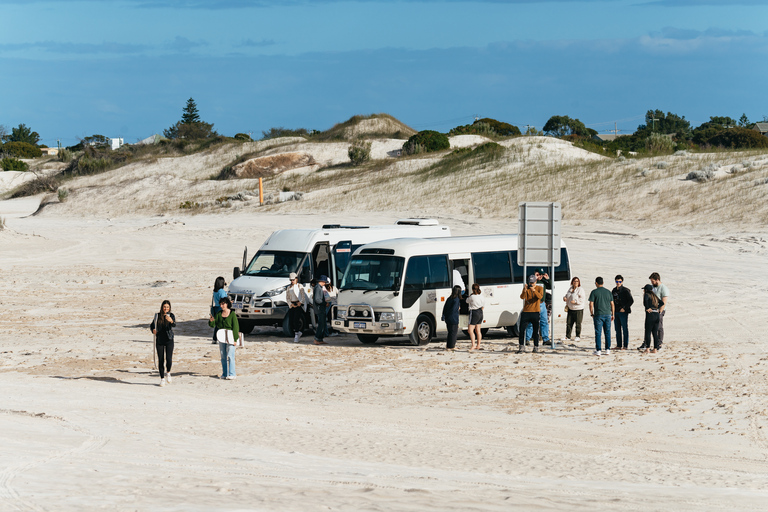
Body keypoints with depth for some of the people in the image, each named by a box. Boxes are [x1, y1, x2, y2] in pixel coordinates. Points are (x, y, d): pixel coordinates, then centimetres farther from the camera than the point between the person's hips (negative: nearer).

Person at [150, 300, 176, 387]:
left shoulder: (171, 315, -3)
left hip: (169, 340, -2)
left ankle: (168, 372, 15)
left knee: (169, 359, -14)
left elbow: (174, 325, -21)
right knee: (161, 360, 2)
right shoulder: (157, 316, 4)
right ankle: (162, 379, 13)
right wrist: (153, 330, -8)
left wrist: (171, 321, -44)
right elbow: (152, 325, 14)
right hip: (159, 341, 2)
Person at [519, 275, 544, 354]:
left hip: (535, 312, -1)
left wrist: (534, 290, -33)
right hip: (526, 312, 1)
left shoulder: (539, 288, 3)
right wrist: (525, 291, -31)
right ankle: (522, 347, -2)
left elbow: (540, 297, -17)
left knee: (536, 330, 3)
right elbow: (522, 297, -11)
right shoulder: (526, 288, 6)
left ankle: (536, 347, 11)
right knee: (522, 329, -5)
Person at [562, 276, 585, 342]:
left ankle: (578, 336, 7)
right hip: (570, 309, 7)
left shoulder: (580, 290, -9)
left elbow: (583, 299, -14)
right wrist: (565, 298, 2)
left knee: (578, 323, -2)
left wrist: (575, 301, -24)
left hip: (578, 309, -7)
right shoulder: (570, 289, 13)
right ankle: (567, 336, 14)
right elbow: (567, 296, 25)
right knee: (569, 323, 6)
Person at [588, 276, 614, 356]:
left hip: (598, 315, -3)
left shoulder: (594, 292, -4)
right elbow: (612, 304, 9)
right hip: (607, 314, 3)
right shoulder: (608, 292, 7)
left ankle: (598, 350, -1)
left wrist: (592, 314, 3)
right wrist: (612, 314, 16)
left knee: (598, 333, 1)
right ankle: (607, 349, 8)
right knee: (607, 333, 9)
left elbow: (591, 304, -7)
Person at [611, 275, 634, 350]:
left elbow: (631, 301, -10)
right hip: (616, 312, 7)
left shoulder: (626, 290, -8)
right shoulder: (614, 291, 13)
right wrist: (613, 308, 10)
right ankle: (619, 345, 15)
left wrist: (624, 308, -15)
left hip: (623, 312, -7)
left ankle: (625, 346, -1)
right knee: (617, 329, 9)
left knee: (625, 329, -3)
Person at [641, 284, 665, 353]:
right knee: (655, 333, 9)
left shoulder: (646, 294, -3)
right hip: (657, 314, 7)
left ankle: (647, 348, -3)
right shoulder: (654, 296, 18)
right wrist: (657, 308, 12)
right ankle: (655, 349, 8)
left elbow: (645, 299, -26)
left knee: (648, 332, -1)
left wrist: (647, 308, -17)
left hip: (650, 314, -7)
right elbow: (662, 303, 22)